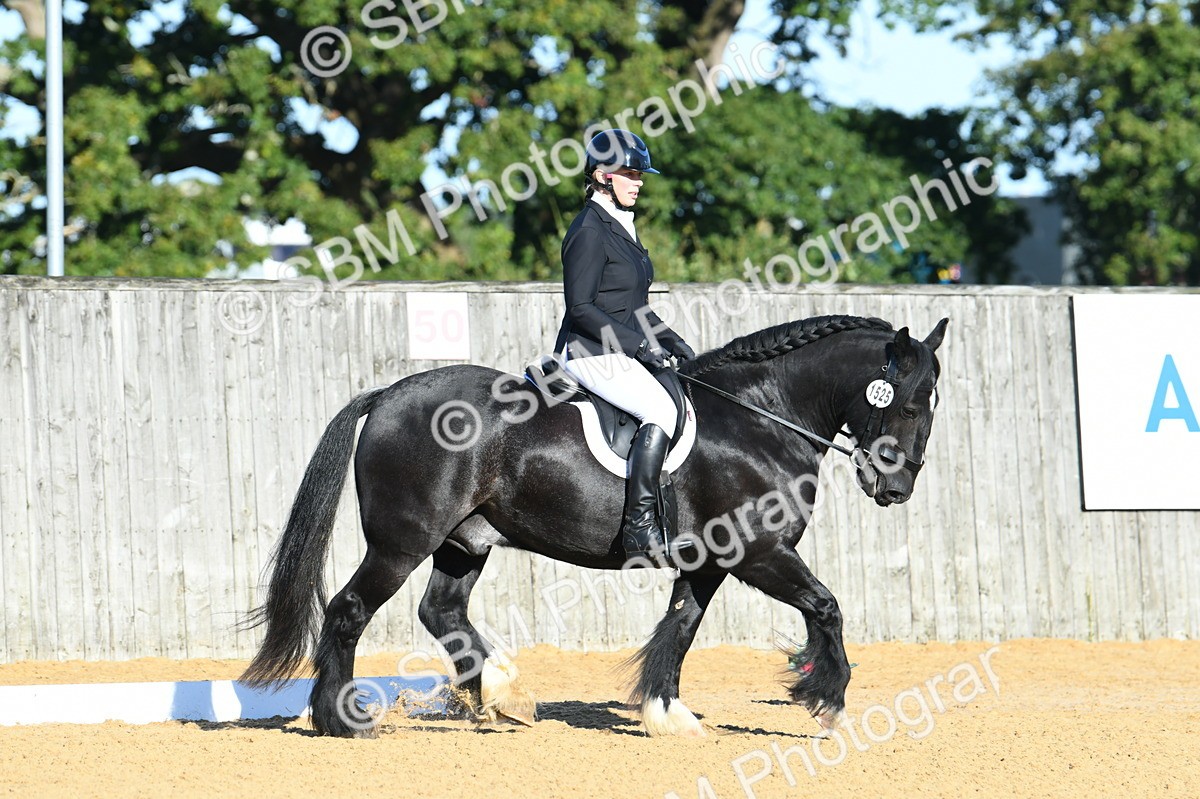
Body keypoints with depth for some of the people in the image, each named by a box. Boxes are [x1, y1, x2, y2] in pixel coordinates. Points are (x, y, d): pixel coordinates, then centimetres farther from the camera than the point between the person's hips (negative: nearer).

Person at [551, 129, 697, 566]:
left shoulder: (621, 227, 18)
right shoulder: (589, 231, -12)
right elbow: (581, 308, -17)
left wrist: (669, 340, 11)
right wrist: (638, 344, -20)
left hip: (623, 349, 10)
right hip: (592, 353, -10)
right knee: (663, 410, -27)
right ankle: (639, 527, -29)